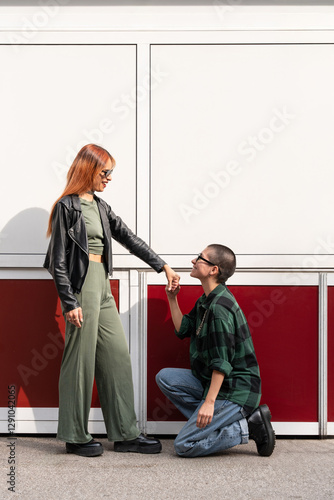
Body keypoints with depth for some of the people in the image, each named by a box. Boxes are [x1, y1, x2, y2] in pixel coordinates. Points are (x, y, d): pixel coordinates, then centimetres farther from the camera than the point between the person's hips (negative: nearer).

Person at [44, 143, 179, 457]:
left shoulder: (100, 206, 15)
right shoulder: (67, 207, -7)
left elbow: (129, 238, 18)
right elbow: (58, 260, -10)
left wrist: (163, 266, 14)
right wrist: (69, 302, -16)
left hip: (102, 286, 8)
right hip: (81, 286, -8)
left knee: (117, 356, 7)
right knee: (81, 359, -2)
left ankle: (125, 434, 13)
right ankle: (75, 437, 10)